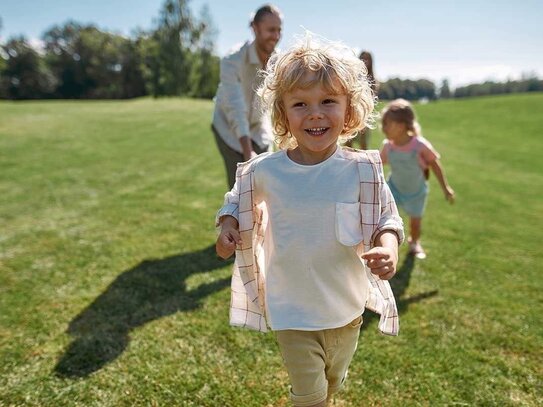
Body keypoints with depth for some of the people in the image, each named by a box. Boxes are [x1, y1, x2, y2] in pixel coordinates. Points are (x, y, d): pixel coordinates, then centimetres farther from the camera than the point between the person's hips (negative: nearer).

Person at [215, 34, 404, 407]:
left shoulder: (362, 170, -15)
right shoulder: (263, 171, -14)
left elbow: (387, 216, -4)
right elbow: (238, 199, 7)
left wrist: (389, 247, -24)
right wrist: (228, 224, -11)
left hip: (347, 307, 2)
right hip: (291, 310, -1)